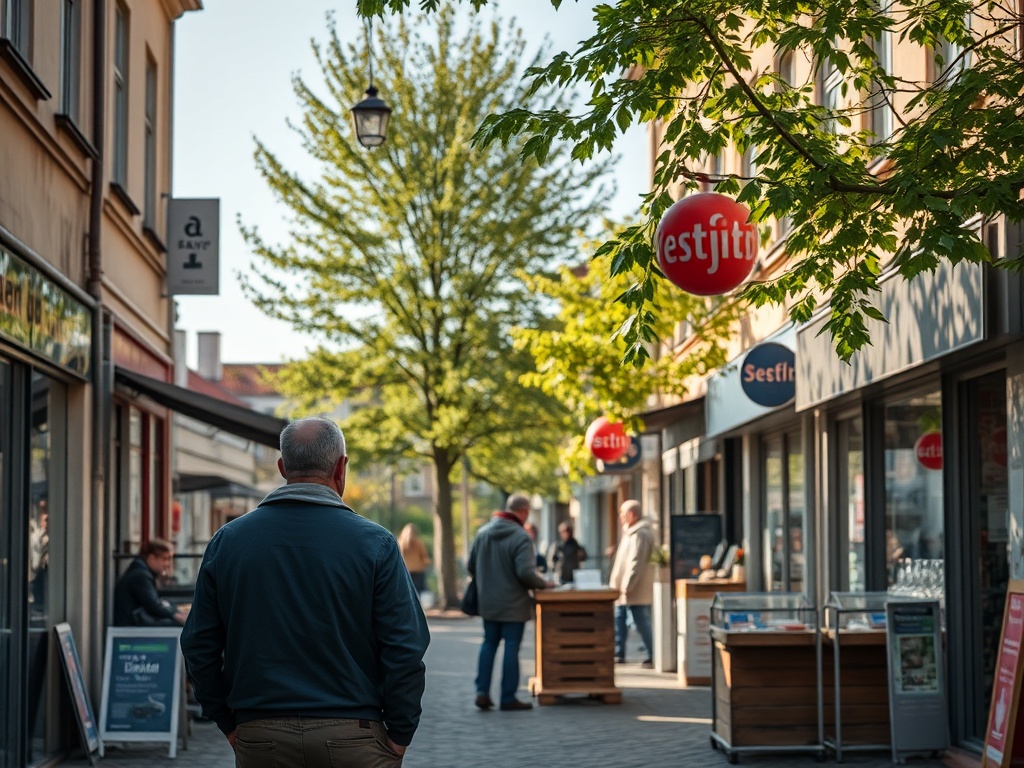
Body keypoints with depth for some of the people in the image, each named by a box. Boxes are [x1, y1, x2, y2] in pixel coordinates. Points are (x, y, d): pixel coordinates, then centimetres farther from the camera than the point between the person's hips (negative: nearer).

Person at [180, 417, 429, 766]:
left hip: (259, 739, 3)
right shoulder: (374, 543, -5)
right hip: (352, 737, -2)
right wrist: (399, 736, 2)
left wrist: (228, 724, 14)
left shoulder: (227, 540, 3)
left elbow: (198, 645, 6)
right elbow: (405, 649, -7)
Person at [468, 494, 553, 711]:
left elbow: (471, 566, 8)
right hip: (513, 604, -6)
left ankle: (482, 691, 10)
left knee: (489, 644, 16)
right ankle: (508, 698, 6)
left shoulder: (483, 532, 2)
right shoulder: (521, 537, -18)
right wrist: (543, 583, -7)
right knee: (511, 647, 2)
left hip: (488, 602, 6)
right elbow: (526, 573, -25)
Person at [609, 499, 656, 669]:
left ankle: (652, 657, -1)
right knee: (618, 620, 13)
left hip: (636, 591, -11)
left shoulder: (640, 534, -18)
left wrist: (627, 586, -23)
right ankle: (618, 655, 20)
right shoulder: (631, 531, 16)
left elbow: (636, 562, -24)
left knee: (642, 624, -6)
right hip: (625, 590, 11)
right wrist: (618, 585, 20)